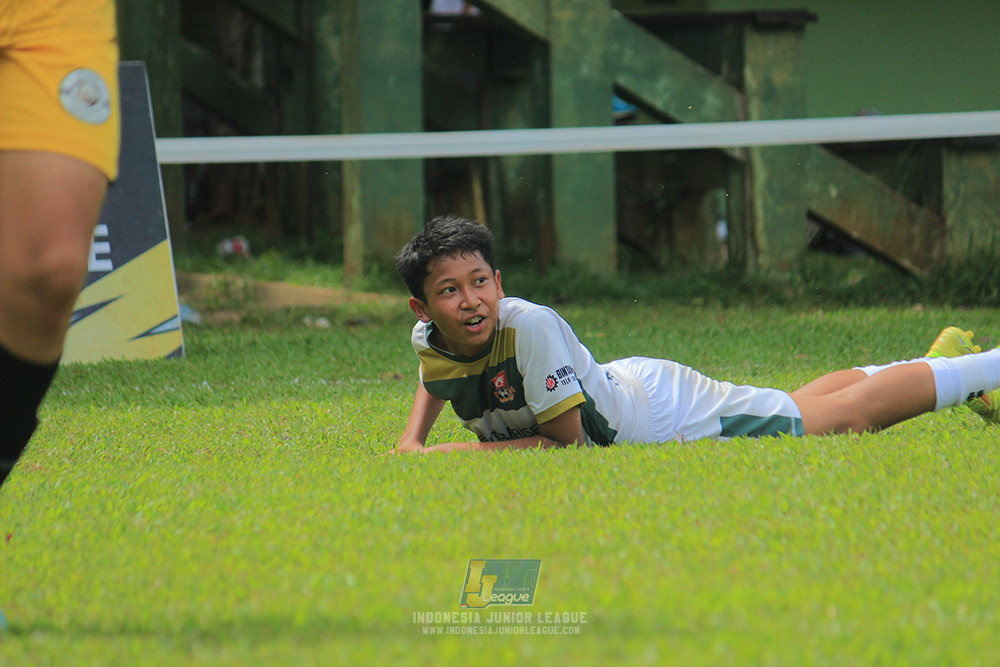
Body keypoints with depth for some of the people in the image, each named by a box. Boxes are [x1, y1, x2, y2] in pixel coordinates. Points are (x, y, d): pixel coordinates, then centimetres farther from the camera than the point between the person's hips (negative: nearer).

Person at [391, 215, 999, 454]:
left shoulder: (530, 325, -38)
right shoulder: (429, 339, -16)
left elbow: (564, 438, -32)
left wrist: (449, 453, -32)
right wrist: (414, 441, -7)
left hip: (663, 415, -6)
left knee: (847, 414, 8)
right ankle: (945, 359, 47)